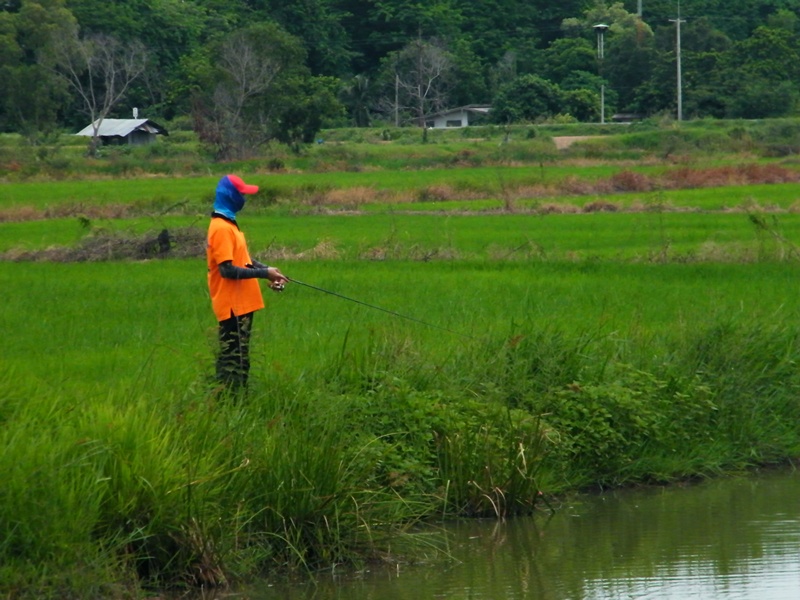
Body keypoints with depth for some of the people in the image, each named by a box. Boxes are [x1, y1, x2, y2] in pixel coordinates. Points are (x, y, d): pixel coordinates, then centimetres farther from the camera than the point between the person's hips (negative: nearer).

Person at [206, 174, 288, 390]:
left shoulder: (228, 225, 14)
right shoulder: (221, 228, -17)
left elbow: (242, 260, 20)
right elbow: (227, 270, -22)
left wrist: (267, 270, 5)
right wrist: (263, 273, -19)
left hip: (240, 304, 10)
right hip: (232, 305, -10)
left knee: (234, 358, 13)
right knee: (234, 361, -8)